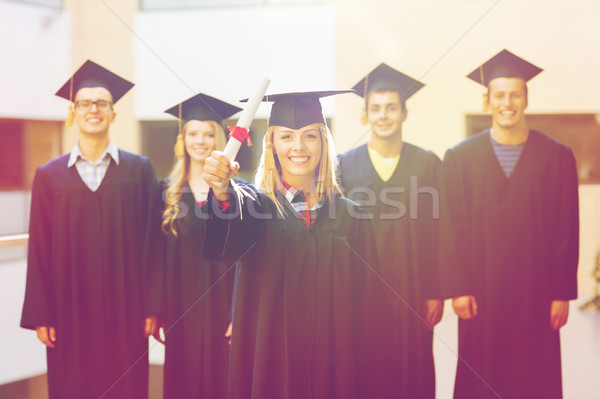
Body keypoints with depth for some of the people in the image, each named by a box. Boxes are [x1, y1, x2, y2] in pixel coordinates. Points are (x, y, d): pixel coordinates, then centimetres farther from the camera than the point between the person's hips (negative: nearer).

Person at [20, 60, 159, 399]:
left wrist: (152, 306, -4)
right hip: (70, 310, 1)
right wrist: (40, 316, -2)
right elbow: (39, 250, 3)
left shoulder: (139, 170, 4)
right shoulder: (50, 176, 5)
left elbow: (152, 241, 1)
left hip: (125, 310, 0)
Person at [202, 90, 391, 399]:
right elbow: (225, 244, -24)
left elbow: (368, 307, 5)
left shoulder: (349, 217, 5)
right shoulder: (253, 204, 0)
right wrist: (222, 193, -45)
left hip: (333, 368, 2)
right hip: (270, 363, -1)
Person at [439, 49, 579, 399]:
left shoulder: (557, 157, 1)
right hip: (481, 296, 0)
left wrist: (562, 293, -3)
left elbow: (567, 232, 0)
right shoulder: (460, 159, 2)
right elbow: (452, 229, 0)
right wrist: (457, 289, -6)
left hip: (535, 294, 0)